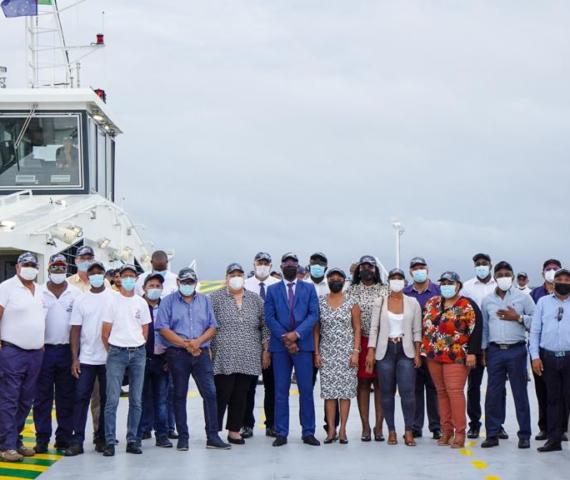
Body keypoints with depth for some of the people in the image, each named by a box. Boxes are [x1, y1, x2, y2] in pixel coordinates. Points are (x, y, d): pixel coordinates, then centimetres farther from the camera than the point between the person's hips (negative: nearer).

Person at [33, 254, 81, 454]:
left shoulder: (76, 294, 5)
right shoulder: (39, 293, 4)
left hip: (67, 350, 1)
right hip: (44, 349, -1)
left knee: (66, 397, 4)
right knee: (42, 397, 1)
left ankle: (64, 439, 10)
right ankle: (42, 439, 5)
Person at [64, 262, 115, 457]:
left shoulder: (114, 297, 0)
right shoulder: (81, 300, 6)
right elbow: (75, 330, 5)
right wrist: (74, 358, -2)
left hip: (109, 358, -1)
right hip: (86, 359, 1)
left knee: (106, 399, 6)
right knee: (81, 398, -2)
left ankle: (102, 438, 15)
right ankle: (77, 440, 0)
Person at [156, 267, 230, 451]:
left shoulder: (205, 301, 13)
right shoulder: (168, 302, 3)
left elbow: (212, 327, 8)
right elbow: (163, 329, -6)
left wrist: (198, 341, -10)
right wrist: (185, 344, -11)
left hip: (201, 353, 2)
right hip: (177, 354, -2)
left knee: (210, 393, -4)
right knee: (180, 395, 4)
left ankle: (212, 436, 0)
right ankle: (183, 437, 10)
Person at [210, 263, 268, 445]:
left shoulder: (255, 299, 11)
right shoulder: (216, 298, 3)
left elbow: (265, 326, 12)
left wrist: (266, 351, 7)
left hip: (249, 359, 3)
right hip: (223, 358, -3)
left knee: (241, 395, 5)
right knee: (221, 394, -5)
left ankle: (234, 430, 14)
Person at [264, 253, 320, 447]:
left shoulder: (309, 289, 11)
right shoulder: (272, 290, 11)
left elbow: (313, 314, 1)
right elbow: (269, 317, 3)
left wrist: (297, 334, -12)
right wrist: (285, 338, -9)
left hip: (303, 344, 0)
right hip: (279, 345, 0)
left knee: (306, 390, -1)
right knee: (281, 391, 1)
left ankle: (308, 432, 3)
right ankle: (281, 433, 4)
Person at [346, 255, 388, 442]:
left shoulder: (385, 290, 8)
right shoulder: (352, 291, 8)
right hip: (360, 342, 0)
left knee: (380, 384, 0)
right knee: (363, 383, 1)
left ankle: (379, 426, 5)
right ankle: (365, 427, 5)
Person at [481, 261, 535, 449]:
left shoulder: (523, 297, 3)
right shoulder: (487, 300, 12)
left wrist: (518, 317, -11)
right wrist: (483, 349, 10)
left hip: (516, 350, -2)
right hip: (495, 351, 2)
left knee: (520, 393, 1)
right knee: (493, 394, 2)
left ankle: (524, 435, 7)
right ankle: (492, 434, 8)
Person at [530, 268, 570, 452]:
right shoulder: (543, 302, 9)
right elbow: (535, 330, 8)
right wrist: (535, 356, 0)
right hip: (548, 358, 2)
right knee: (553, 399, 9)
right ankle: (554, 439, 15)